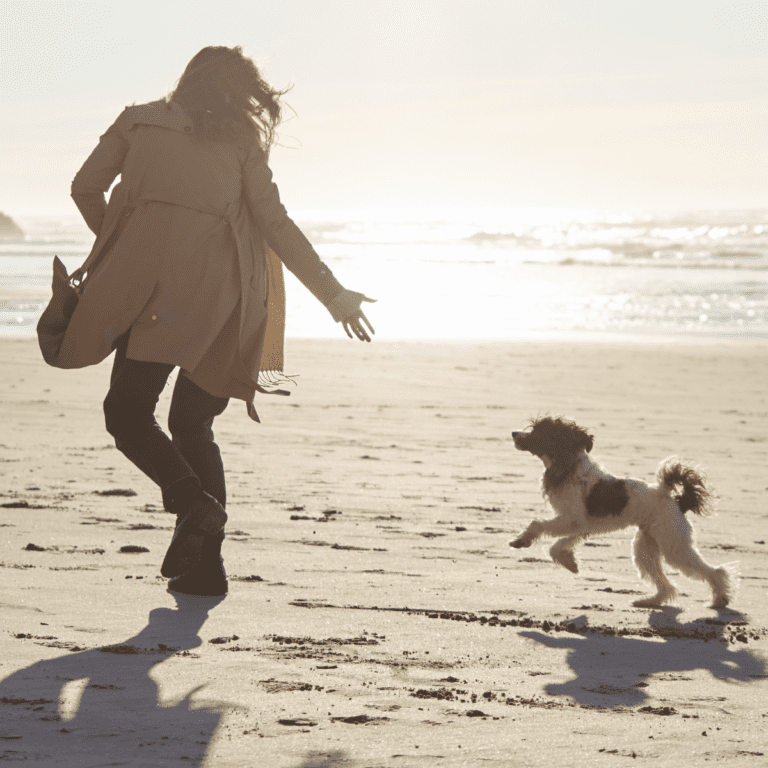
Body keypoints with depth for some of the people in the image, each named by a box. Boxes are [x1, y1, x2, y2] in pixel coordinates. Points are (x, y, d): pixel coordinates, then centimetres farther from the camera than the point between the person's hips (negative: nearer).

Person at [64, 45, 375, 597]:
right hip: (215, 288, 3)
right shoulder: (242, 140, 14)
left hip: (147, 278, -2)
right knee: (192, 423, 13)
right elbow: (274, 222, 8)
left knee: (127, 411, 3)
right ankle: (204, 564, 7)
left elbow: (87, 189, 10)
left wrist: (117, 241, 28)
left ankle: (194, 503, -21)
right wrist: (333, 293, 11)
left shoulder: (139, 121, 15)